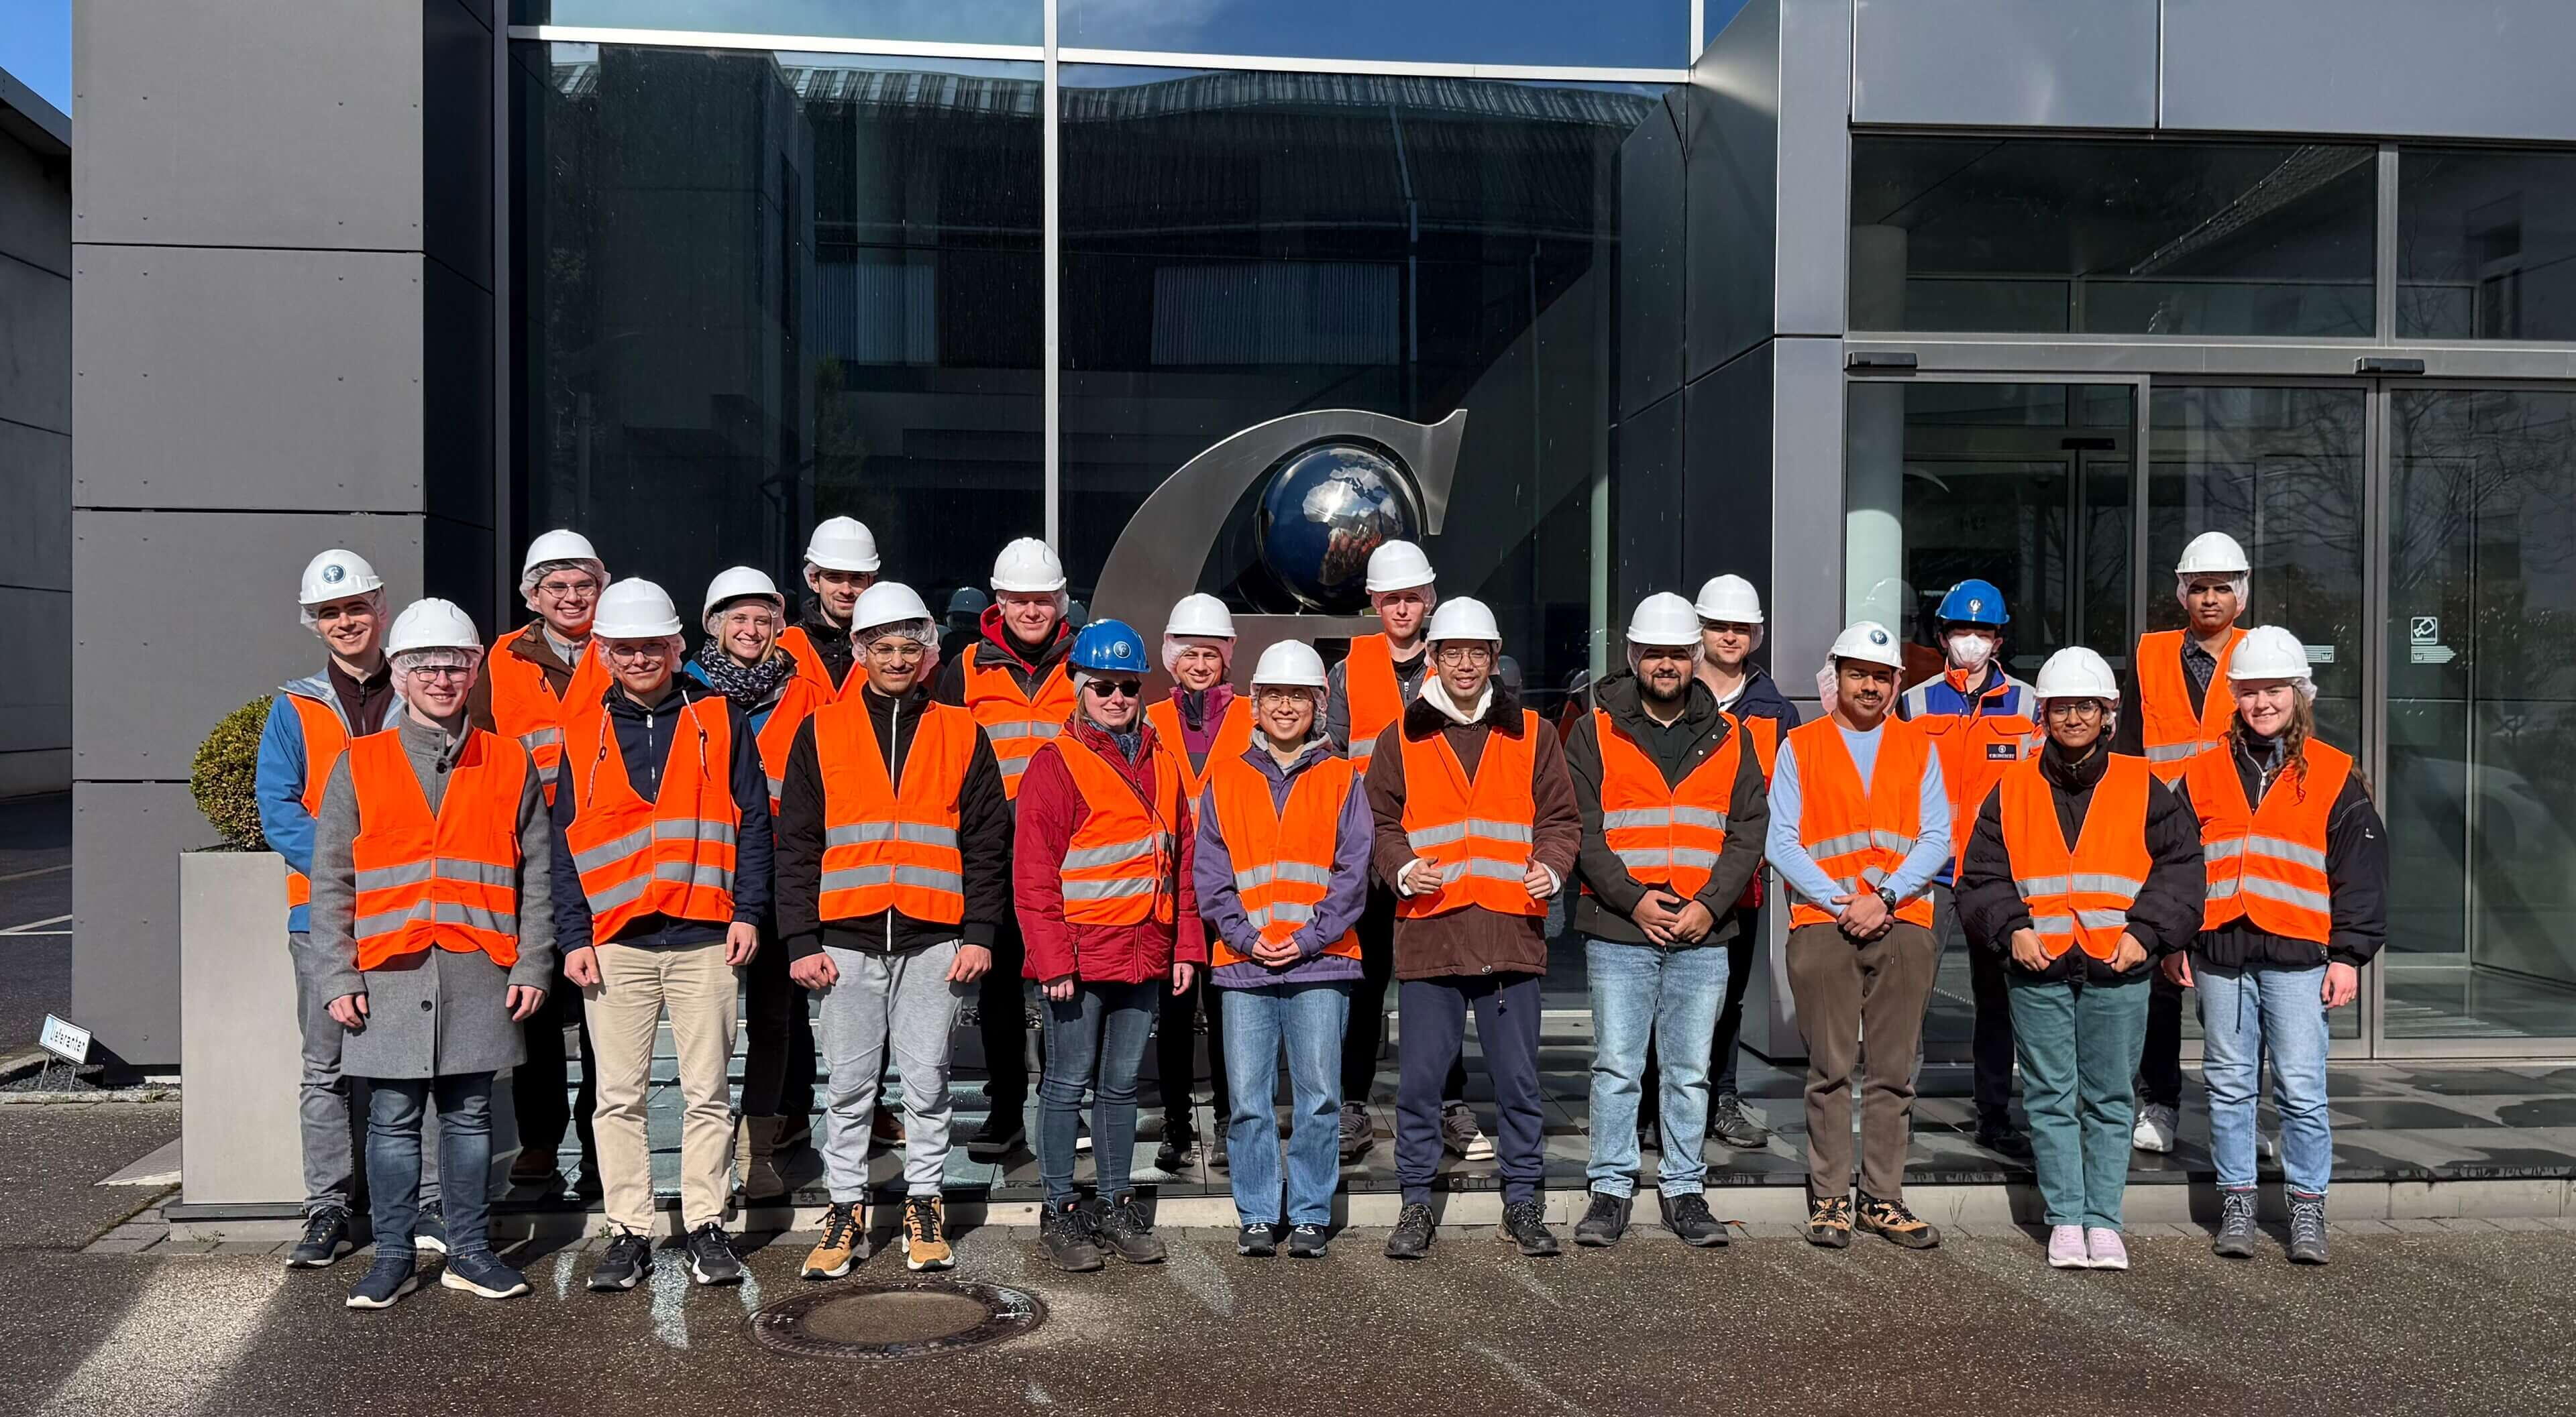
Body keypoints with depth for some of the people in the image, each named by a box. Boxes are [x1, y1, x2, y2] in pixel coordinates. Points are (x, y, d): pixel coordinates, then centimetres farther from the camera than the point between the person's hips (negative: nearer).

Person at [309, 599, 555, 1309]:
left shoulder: (510, 764, 8)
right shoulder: (359, 765, 6)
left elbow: (535, 877, 8)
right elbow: (330, 882, 5)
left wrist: (532, 966, 1)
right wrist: (338, 978, -2)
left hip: (481, 971, 0)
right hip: (390, 972, 0)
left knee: (469, 1113, 7)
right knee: (393, 1117, 4)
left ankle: (470, 1252, 17)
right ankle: (394, 1256, 15)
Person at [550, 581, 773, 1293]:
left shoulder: (720, 721, 5)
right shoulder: (584, 734, 9)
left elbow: (752, 822, 4)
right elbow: (565, 843, 9)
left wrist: (748, 911, -4)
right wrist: (574, 937, 1)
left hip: (704, 939, -1)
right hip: (615, 942, 2)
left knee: (706, 1091, 4)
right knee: (620, 1095, 5)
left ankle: (706, 1226, 14)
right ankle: (628, 1231, 15)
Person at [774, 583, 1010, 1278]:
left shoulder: (961, 735, 8)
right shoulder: (821, 733, 7)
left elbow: (988, 843, 6)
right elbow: (796, 845, 6)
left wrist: (980, 933, -2)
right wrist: (801, 941, -1)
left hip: (935, 941, 0)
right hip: (847, 940, 0)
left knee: (927, 1082, 5)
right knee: (849, 1085, 5)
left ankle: (924, 1208, 18)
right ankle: (846, 1210, 17)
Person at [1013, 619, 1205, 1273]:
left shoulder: (1162, 761, 13)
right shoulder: (1056, 763, -5)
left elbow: (1181, 860, 15)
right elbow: (1034, 874, -9)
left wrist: (1186, 945, 9)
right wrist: (1053, 959, -14)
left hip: (1145, 955, 5)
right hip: (1081, 956, -5)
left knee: (1121, 1084, 14)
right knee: (1068, 1084, 3)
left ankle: (1117, 1205, 23)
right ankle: (1061, 1212, 12)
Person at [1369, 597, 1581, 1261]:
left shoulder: (1531, 733, 10)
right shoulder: (1402, 738, 9)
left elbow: (1560, 818, 11)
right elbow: (1380, 822, 10)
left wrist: (1552, 867, -8)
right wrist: (1403, 870, -9)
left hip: (1511, 930, 1)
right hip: (1428, 928, 0)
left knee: (1518, 1076, 6)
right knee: (1420, 1077, 2)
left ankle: (1523, 1199, 19)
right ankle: (1416, 1204, 14)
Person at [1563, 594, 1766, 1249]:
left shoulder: (1729, 739, 10)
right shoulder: (1596, 733, 4)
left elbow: (1750, 831, 5)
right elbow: (1581, 830, -3)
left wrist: (1710, 904, -9)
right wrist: (1633, 899, -13)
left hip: (1704, 936, 2)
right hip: (1617, 932, -2)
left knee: (1691, 1072, 8)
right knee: (1617, 1066, 1)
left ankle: (1684, 1190, 18)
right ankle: (1611, 1189, 12)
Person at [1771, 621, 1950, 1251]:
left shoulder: (1919, 748, 14)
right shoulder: (1799, 746, 8)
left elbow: (1936, 838, 5)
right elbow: (1781, 841, 2)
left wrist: (1884, 897, -9)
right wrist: (1836, 901, -9)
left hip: (1903, 925, 2)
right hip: (1822, 924, -2)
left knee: (1893, 1069, 4)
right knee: (1831, 1068, -2)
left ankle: (1883, 1199, 10)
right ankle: (1829, 1201, 3)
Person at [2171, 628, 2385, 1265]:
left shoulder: (2333, 776, 4)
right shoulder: (2204, 773, 9)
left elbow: (2361, 871, 4)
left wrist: (2348, 954, -1)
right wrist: (2173, 941, 9)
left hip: (2297, 954, -2)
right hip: (2219, 952, 2)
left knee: (2302, 1088, -1)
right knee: (2229, 1084, 8)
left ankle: (2308, 1208, 10)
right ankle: (2236, 1202, 17)